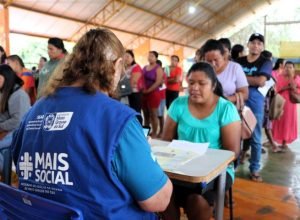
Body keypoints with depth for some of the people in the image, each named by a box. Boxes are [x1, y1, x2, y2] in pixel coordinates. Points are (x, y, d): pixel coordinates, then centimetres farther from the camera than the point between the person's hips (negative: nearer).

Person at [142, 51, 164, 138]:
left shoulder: (158, 68, -5)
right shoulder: (145, 67, 15)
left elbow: (158, 82, -14)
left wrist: (148, 90, -15)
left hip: (153, 93, -6)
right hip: (143, 94, 6)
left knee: (153, 115, -2)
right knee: (146, 114, 12)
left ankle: (154, 134, 7)